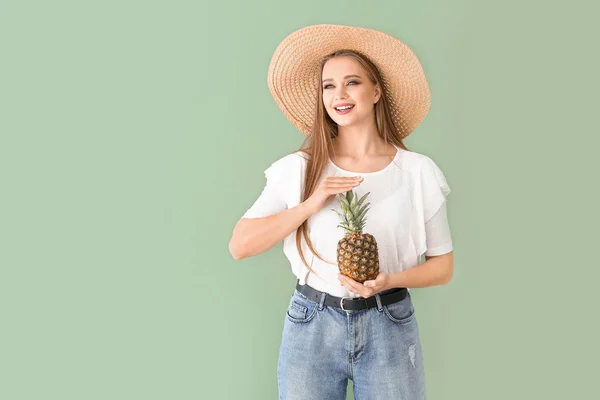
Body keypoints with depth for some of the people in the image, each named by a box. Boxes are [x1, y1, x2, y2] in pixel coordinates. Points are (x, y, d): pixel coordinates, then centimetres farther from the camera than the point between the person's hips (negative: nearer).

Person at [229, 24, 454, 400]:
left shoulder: (419, 172, -4)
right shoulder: (298, 168, -3)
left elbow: (442, 265, 3)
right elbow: (240, 245, -8)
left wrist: (390, 281, -16)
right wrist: (311, 204, -17)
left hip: (389, 328, 0)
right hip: (311, 326, 0)